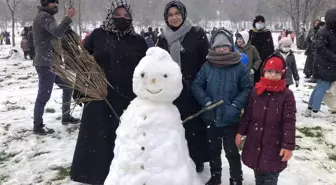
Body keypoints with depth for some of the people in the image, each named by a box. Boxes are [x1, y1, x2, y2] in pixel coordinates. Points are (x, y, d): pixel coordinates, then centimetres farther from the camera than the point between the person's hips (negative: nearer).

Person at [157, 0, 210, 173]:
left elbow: (207, 61, -5)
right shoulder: (164, 38, 9)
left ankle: (197, 159, 22)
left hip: (193, 90, -3)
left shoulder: (197, 33, -3)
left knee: (195, 125, 5)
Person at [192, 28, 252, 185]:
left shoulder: (240, 67, -9)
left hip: (230, 119, -3)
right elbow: (196, 86, -3)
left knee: (232, 151, 8)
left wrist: (236, 105, -17)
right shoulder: (207, 66, -4)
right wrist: (206, 102, -15)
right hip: (211, 118, 3)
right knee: (213, 150, 20)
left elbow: (247, 89, -6)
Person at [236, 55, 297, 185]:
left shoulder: (287, 95, -12)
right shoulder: (256, 91, 1)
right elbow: (247, 114, 9)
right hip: (254, 142, 4)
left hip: (274, 145, -4)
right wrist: (241, 132, 10)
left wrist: (288, 145, -16)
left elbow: (289, 122, -13)